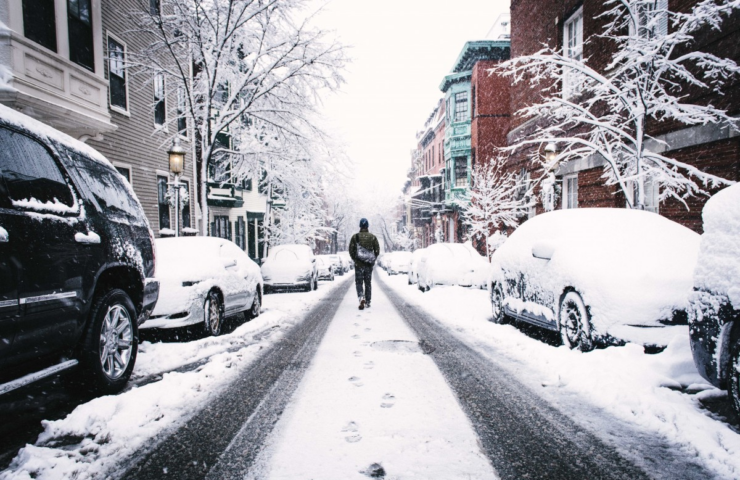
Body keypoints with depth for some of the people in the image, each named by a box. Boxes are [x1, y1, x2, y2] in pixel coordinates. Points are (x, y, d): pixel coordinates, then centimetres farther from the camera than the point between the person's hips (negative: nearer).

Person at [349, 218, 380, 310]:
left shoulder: (355, 237, -3)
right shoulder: (372, 237, 1)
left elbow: (351, 250, -3)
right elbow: (377, 250, 1)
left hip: (359, 264, -2)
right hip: (369, 264, 2)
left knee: (359, 282, 5)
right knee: (368, 283, 12)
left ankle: (361, 298, -19)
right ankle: (368, 302, 16)